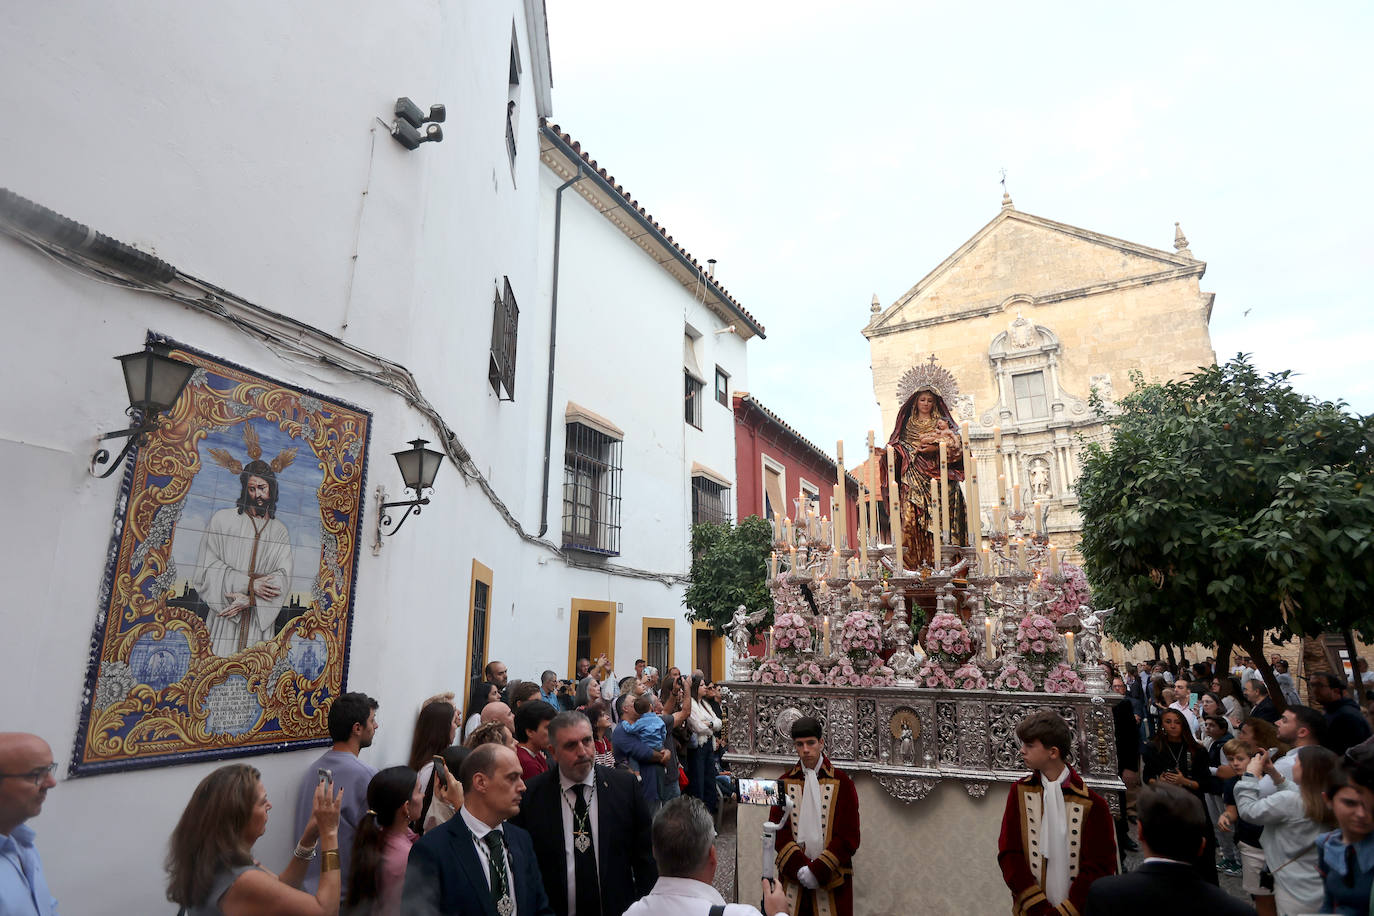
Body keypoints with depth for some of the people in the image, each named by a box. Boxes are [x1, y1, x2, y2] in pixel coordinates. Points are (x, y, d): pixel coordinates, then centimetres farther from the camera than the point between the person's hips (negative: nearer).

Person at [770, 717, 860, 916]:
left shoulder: (841, 783, -3)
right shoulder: (784, 783, 3)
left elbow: (849, 836, -6)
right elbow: (778, 832, 0)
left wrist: (818, 870, -12)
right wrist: (799, 867, -13)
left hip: (831, 876, -1)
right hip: (793, 875, 2)